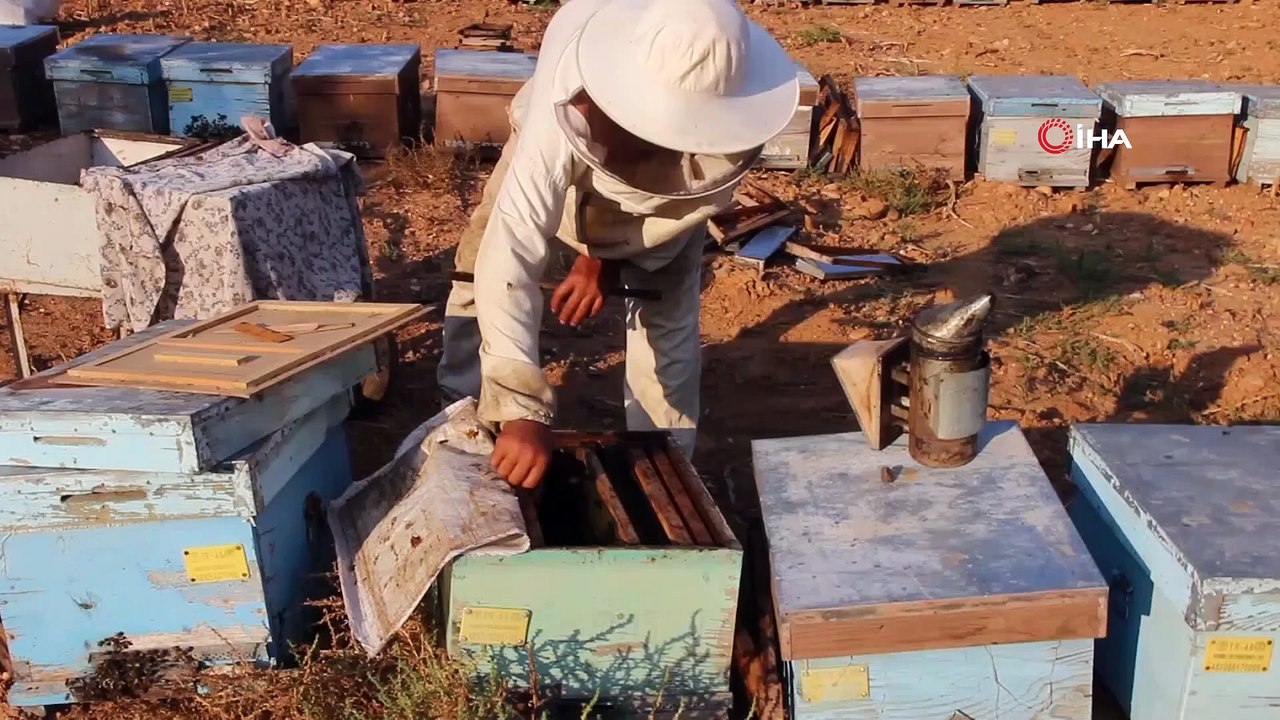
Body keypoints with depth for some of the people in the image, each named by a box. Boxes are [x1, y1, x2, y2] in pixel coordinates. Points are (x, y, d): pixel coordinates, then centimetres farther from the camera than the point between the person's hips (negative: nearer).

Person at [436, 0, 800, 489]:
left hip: (668, 189, 1)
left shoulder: (736, 125, -41)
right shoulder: (564, 115, -50)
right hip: (559, 156, -1)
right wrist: (521, 410, -59)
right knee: (482, 283, -4)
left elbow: (706, 197, -18)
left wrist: (607, 258, -20)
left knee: (668, 326, -6)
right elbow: (511, 251, -54)